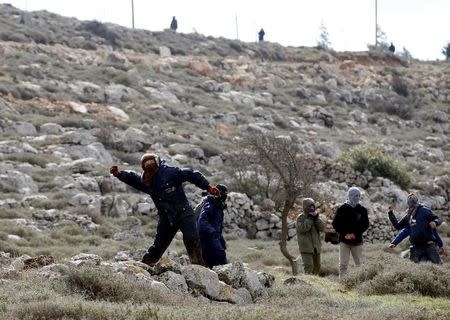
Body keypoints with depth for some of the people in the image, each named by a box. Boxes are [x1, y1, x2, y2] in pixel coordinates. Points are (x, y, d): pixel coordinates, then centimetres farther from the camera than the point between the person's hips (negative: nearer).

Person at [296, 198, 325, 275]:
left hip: (316, 247, 7)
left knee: (317, 266, 12)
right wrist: (309, 219, -17)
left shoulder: (316, 216, 13)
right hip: (306, 247, -6)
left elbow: (322, 228, 1)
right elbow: (302, 229, -20)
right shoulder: (301, 217, -4)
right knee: (309, 266, -17)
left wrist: (316, 218, -10)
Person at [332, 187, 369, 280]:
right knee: (343, 264, -4)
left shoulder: (362, 210, 5)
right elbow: (335, 224, 2)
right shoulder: (342, 209, 1)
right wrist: (344, 234, -11)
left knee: (359, 263, 1)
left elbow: (366, 224, 6)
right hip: (344, 241, -1)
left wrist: (355, 234, -8)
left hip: (357, 241, 1)